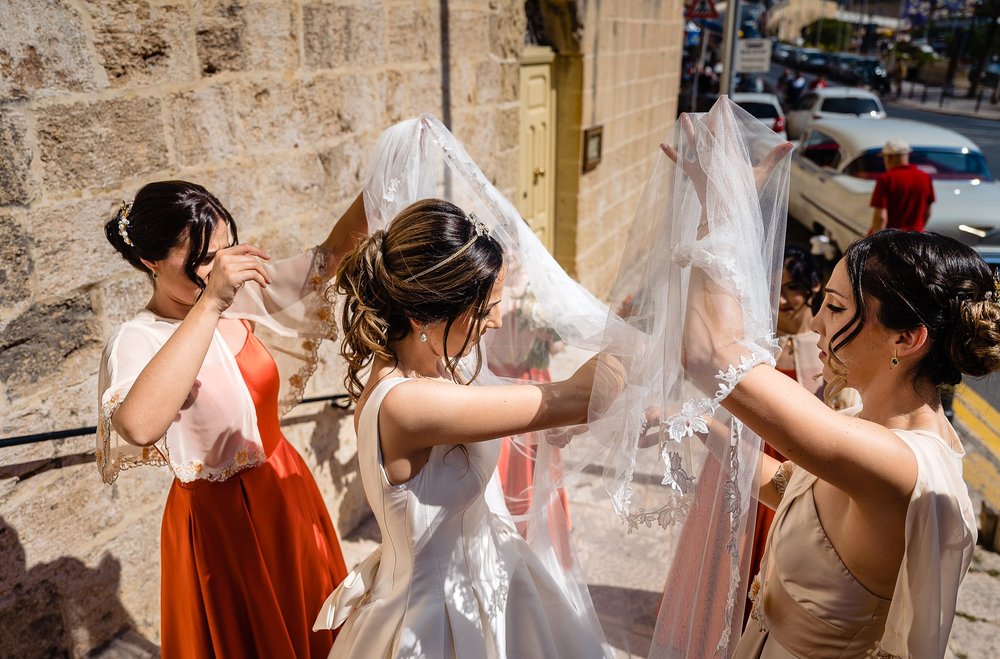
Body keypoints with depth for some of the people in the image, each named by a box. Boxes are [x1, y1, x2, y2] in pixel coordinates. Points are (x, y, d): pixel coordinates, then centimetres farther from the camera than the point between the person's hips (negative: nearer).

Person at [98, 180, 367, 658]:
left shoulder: (239, 299, -4)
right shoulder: (137, 341, -21)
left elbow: (331, 254, -2)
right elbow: (139, 427, -43)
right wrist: (209, 304, -44)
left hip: (286, 489, 6)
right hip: (216, 517, -6)